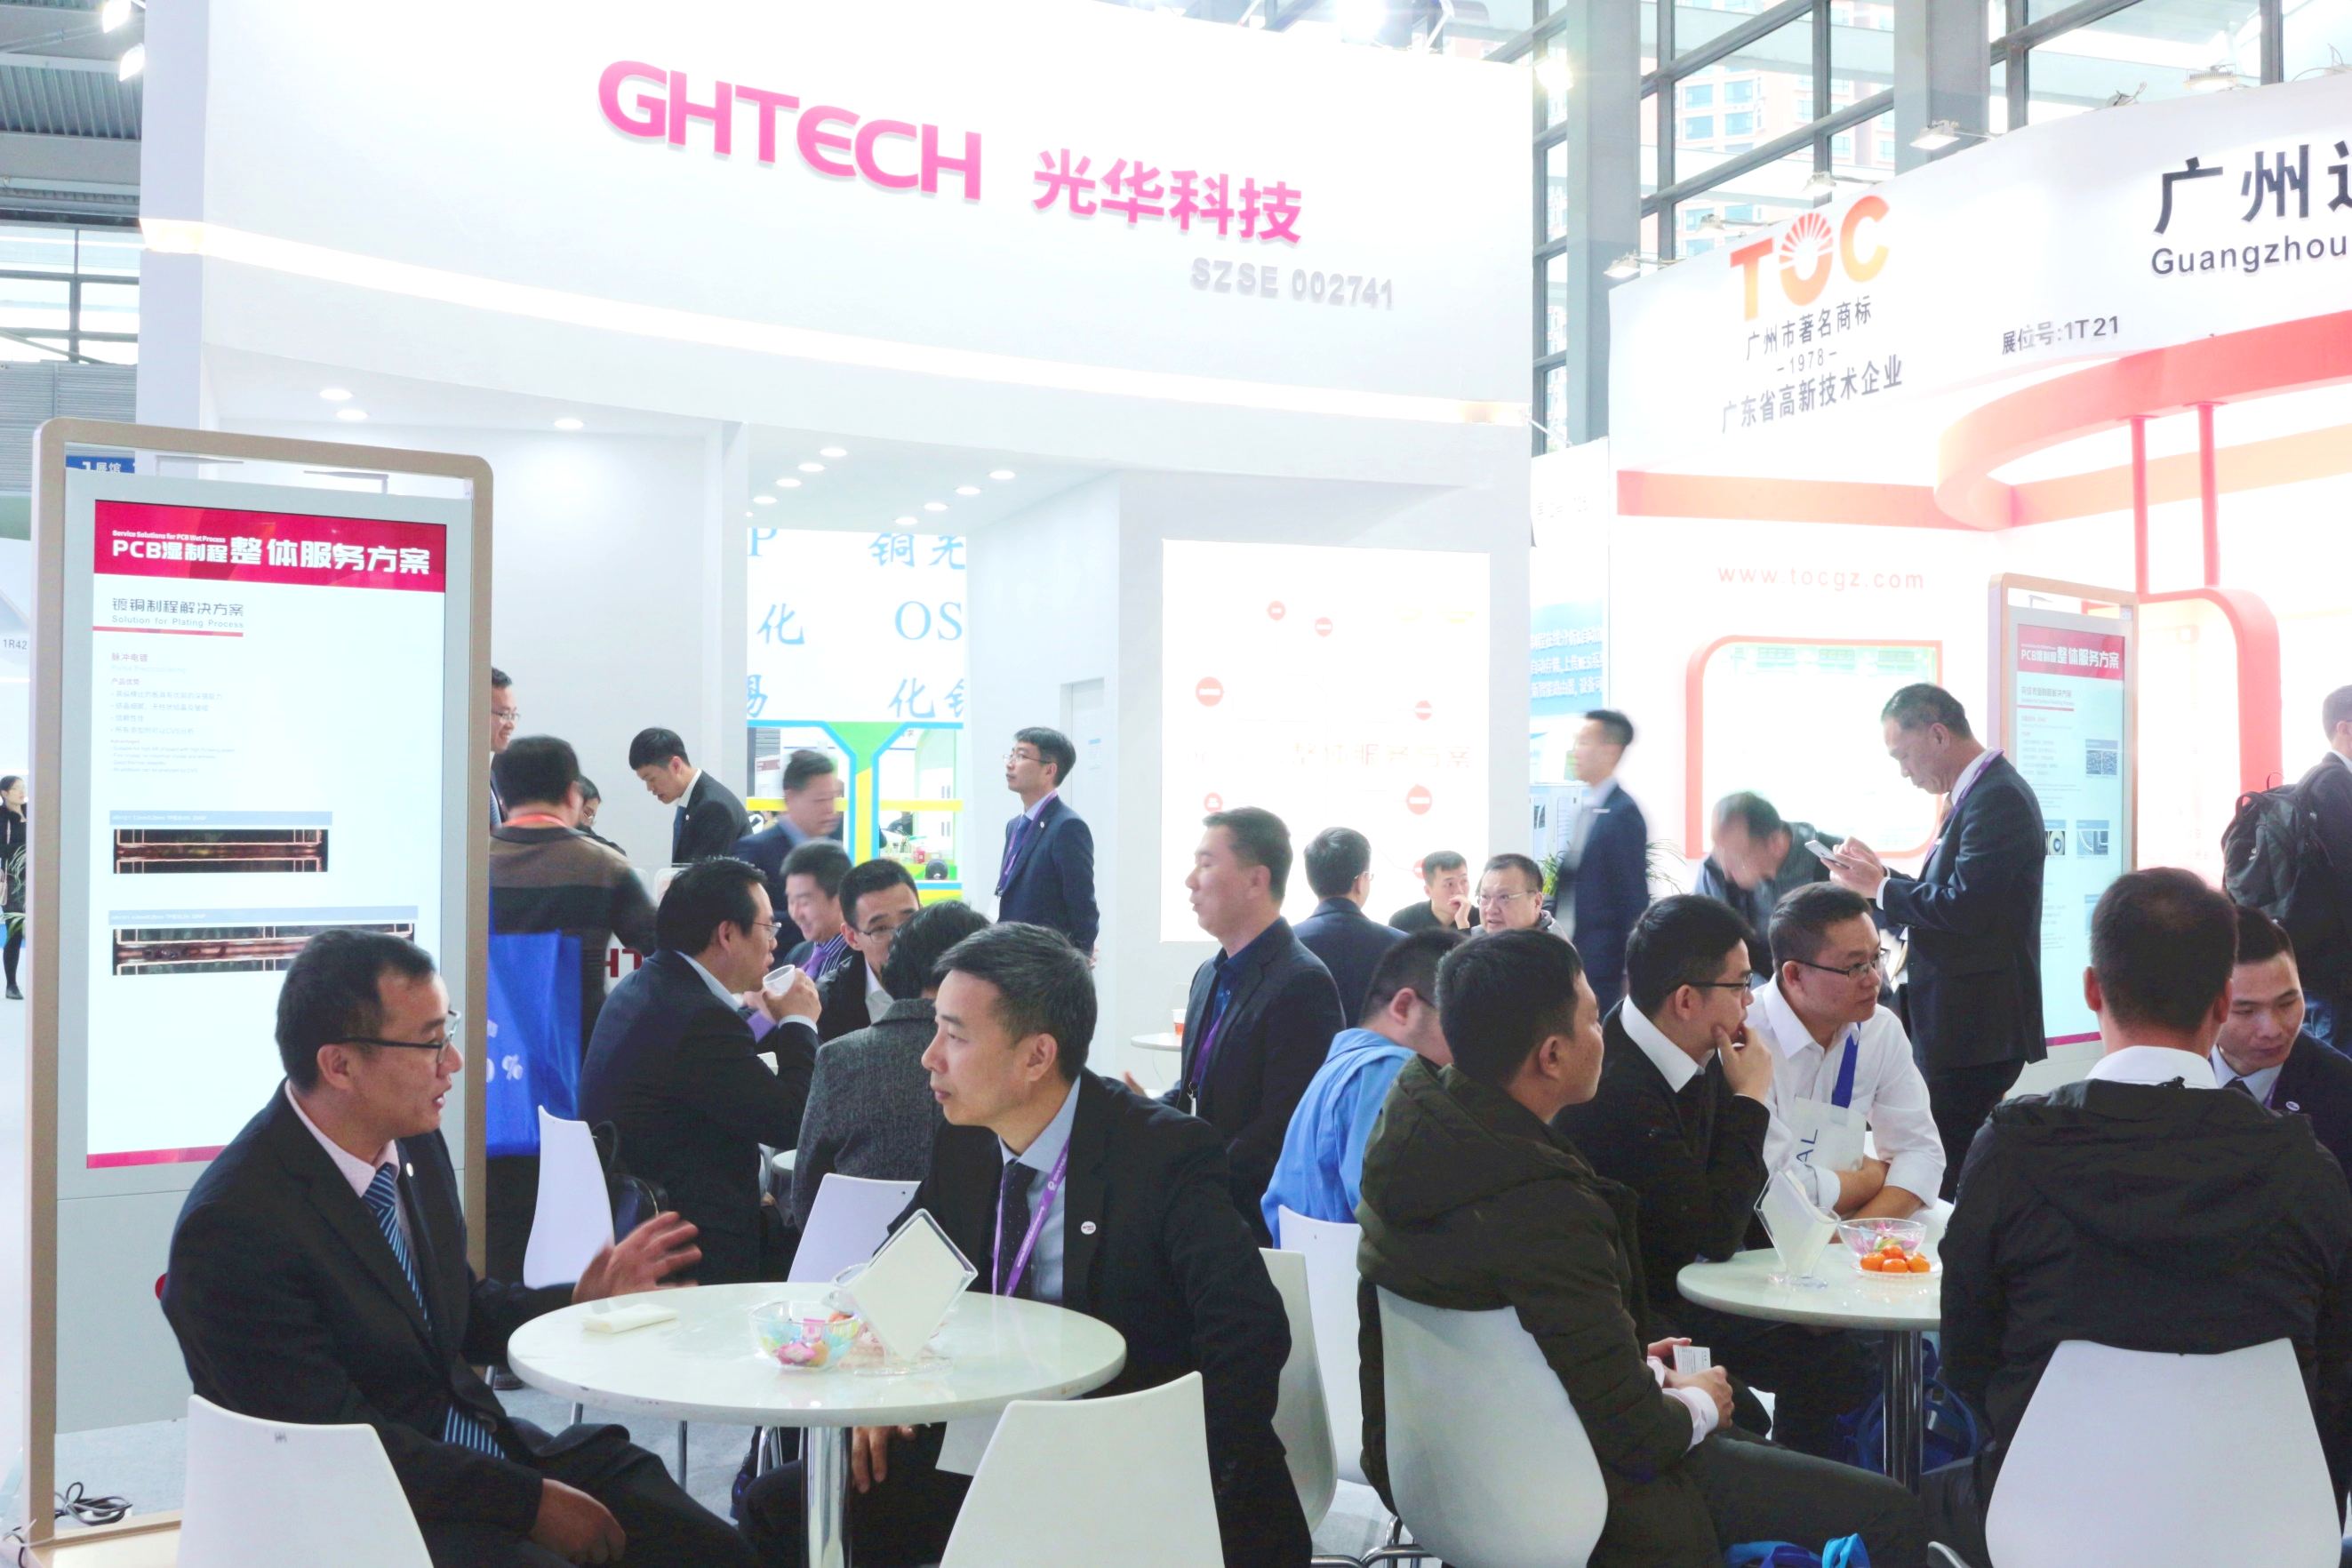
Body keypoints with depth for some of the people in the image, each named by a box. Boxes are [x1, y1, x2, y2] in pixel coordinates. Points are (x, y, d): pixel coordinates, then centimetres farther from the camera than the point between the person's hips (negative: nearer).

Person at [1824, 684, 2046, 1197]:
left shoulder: (1997, 799, -17)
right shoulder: (1976, 794, 16)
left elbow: (1964, 907, -25)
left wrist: (1879, 887, -13)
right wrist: (1881, 876, 7)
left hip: (1973, 1028, -11)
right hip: (1962, 1024, 11)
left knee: (1947, 1179, -7)